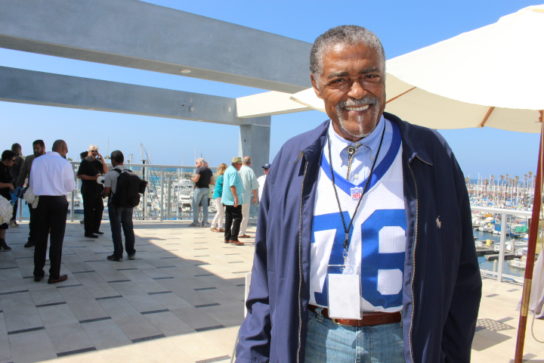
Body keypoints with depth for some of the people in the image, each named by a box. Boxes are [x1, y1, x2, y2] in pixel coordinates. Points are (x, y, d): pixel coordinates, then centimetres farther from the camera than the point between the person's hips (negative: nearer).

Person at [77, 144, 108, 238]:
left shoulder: (97, 162, 15)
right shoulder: (85, 162, -6)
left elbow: (105, 171, 8)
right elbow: (79, 175, -13)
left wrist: (102, 160, -3)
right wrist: (93, 178, -20)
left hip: (98, 190, 8)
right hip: (88, 190, -8)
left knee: (99, 208, 15)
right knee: (89, 211, -4)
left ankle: (95, 228, 28)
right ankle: (88, 232, 1)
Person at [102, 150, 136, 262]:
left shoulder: (110, 174, -12)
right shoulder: (130, 173, 2)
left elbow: (107, 191, -15)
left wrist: (102, 194, 7)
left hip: (115, 203, -5)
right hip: (128, 203, 5)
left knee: (116, 229, 3)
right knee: (128, 228, 14)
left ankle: (118, 254, 7)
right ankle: (131, 252, 21)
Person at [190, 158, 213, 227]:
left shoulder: (199, 169, -10)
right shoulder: (209, 170, 12)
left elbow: (196, 179, -18)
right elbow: (211, 181, 13)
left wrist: (192, 178, 2)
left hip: (199, 188, -7)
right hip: (207, 188, 7)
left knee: (195, 205, 0)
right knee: (205, 206, 7)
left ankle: (195, 222, -1)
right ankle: (205, 222, 6)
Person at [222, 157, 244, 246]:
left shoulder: (228, 170, 18)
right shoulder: (234, 172, -15)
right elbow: (232, 185, -24)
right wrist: (236, 198, -27)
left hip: (227, 199, 10)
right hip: (234, 200, -10)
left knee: (228, 219, 12)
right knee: (237, 218, -7)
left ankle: (227, 238, 16)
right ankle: (233, 238, -9)